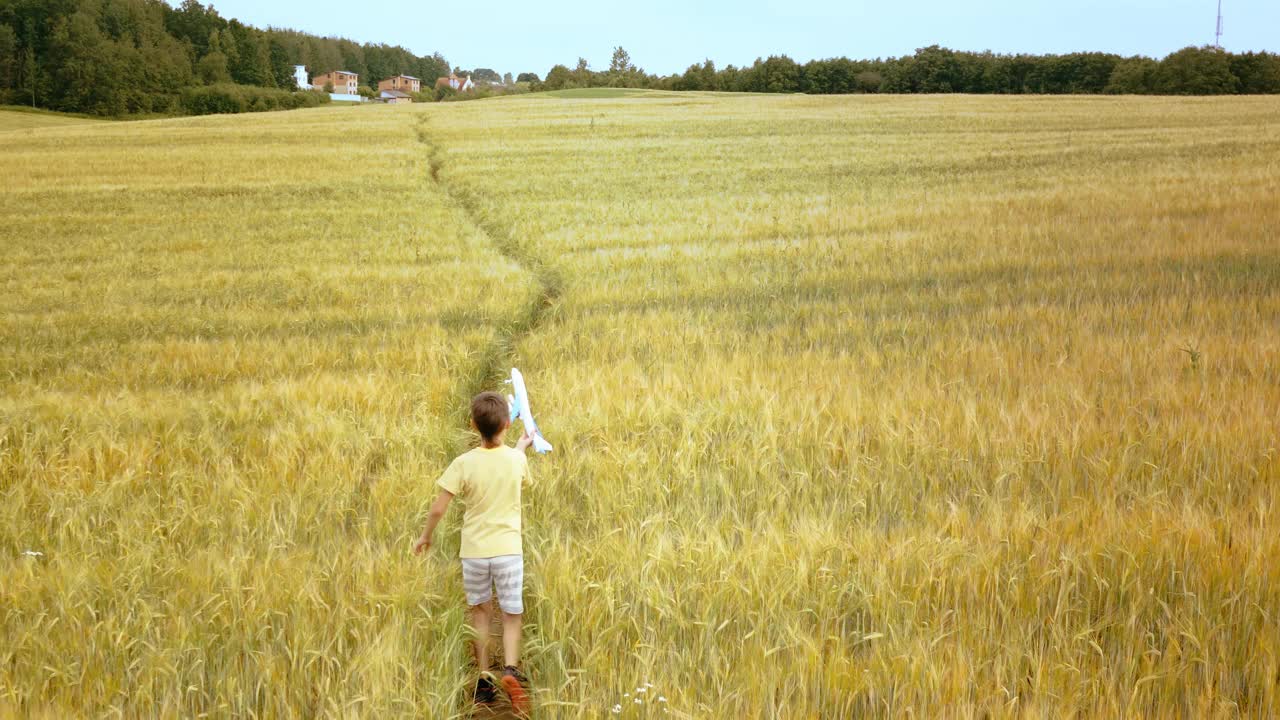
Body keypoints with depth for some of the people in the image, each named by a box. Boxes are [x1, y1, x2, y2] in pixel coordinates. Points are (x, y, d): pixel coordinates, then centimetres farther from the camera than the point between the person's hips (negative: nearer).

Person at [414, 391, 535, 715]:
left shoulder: (464, 463, -10)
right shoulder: (517, 459, -5)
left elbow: (437, 509, -9)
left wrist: (425, 537, 9)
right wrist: (521, 446, 37)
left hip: (474, 551, 0)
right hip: (508, 549, 0)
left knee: (480, 612, 18)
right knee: (511, 615, 9)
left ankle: (484, 680, 19)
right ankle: (510, 669, -17)